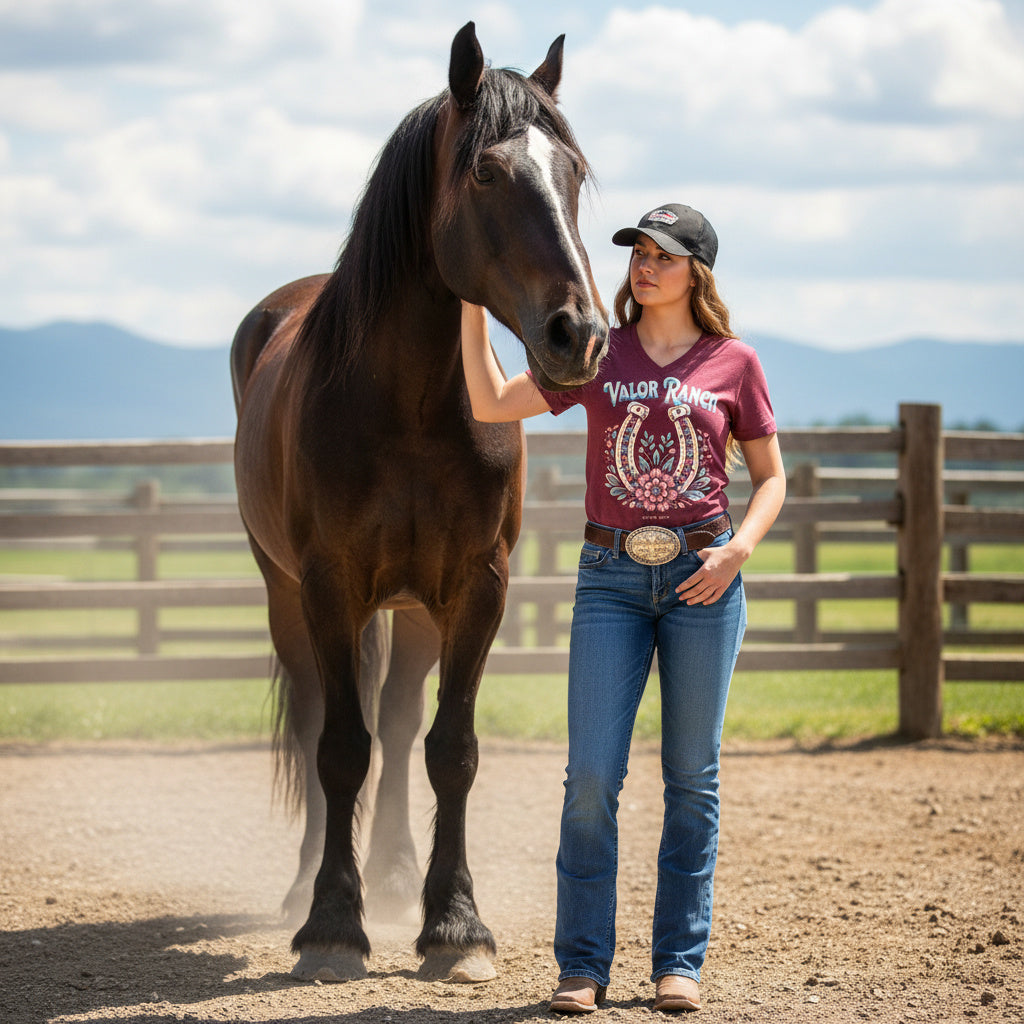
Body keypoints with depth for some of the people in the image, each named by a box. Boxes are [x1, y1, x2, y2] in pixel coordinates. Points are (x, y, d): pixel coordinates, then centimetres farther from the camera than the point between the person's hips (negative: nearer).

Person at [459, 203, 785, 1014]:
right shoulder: (597, 356, 6)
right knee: (592, 775, -5)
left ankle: (681, 961, 14)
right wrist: (473, 304, 0)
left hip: (702, 579, -1)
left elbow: (771, 477, 7)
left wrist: (738, 550, -10)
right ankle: (582, 963, 4)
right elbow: (490, 404, 6)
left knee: (692, 777, 5)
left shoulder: (734, 364, 2)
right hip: (612, 580, 1)